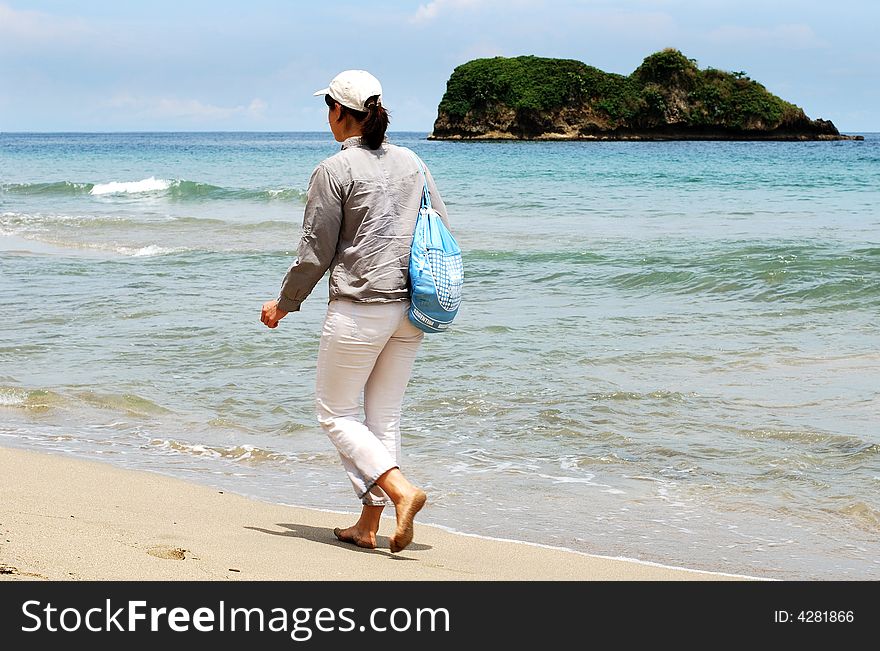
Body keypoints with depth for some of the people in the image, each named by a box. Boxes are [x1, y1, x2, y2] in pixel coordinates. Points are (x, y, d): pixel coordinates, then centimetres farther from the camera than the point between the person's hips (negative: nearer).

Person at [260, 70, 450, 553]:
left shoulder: (334, 170, -9)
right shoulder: (410, 162, 10)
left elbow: (315, 252, -7)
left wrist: (284, 304, 6)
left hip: (360, 308, -6)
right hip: (411, 309, 6)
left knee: (334, 412, 6)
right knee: (384, 416, 13)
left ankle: (401, 489, -13)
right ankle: (368, 525, 13)